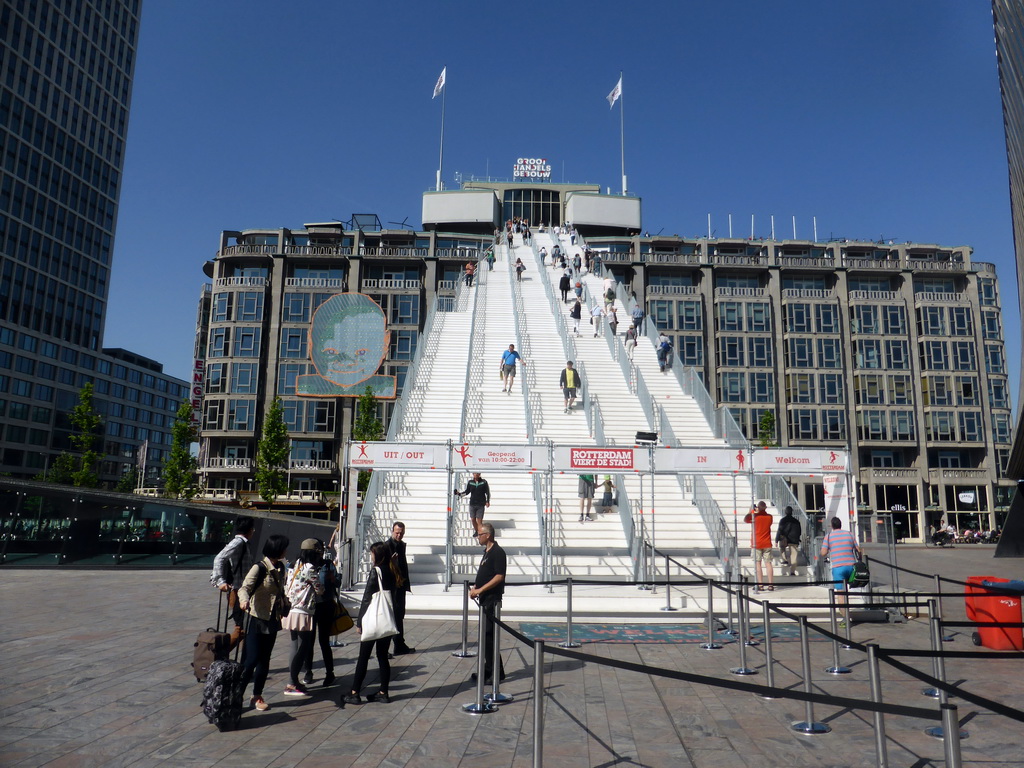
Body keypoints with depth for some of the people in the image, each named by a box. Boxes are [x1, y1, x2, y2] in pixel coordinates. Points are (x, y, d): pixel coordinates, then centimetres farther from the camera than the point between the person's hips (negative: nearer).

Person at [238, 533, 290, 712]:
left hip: (272, 621, 7)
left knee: (264, 660, 12)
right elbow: (245, 587, -27)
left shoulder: (280, 567, 6)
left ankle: (257, 697, 22)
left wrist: (284, 607, 20)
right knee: (251, 659, -7)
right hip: (257, 620, -7)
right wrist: (244, 600, -46)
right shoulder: (260, 568, -16)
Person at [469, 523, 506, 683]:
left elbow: (499, 576, -21)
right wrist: (475, 587, 9)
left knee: (488, 634, -8)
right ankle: (489, 669, 21)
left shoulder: (498, 552, -14)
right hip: (485, 599, 10)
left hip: (492, 598, -10)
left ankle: (497, 671, 0)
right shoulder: (487, 552, 16)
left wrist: (480, 589, -21)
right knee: (486, 633, 13)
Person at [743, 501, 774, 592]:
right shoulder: (769, 517, 0)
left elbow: (745, 520, 6)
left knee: (758, 563, 0)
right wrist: (764, 511, 15)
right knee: (768, 563, 3)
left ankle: (760, 585, -4)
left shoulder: (755, 516, -10)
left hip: (756, 544, -3)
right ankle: (770, 585, 1)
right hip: (767, 544, 3)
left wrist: (751, 512, 13)